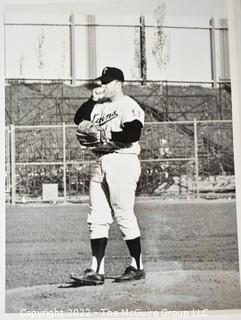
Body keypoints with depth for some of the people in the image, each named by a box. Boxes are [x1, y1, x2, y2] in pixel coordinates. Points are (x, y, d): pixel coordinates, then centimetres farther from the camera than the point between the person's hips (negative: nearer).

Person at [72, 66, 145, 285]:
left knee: (124, 215, -3)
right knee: (97, 218, 3)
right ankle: (97, 270, 5)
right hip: (101, 162, 8)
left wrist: (110, 135, -16)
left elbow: (134, 133, -19)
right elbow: (79, 119, 16)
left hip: (122, 162, -8)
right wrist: (93, 99, 9)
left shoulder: (129, 106, -5)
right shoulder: (99, 107, 20)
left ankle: (137, 266, 11)